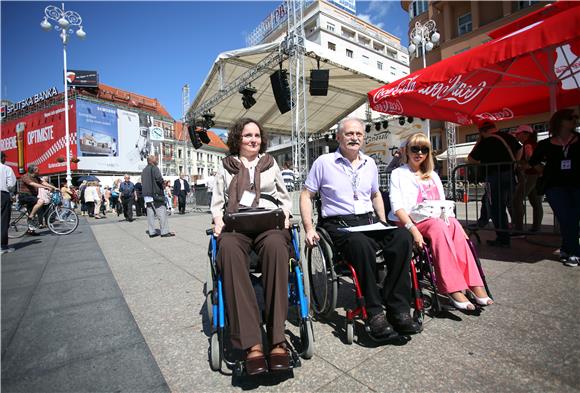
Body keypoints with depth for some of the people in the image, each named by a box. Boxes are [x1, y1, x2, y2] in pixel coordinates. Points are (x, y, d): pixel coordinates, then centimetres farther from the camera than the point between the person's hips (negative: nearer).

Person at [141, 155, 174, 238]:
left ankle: (152, 232, 9)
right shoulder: (154, 168, -7)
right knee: (162, 213, -4)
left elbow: (143, 182, 18)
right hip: (155, 194, -8)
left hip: (146, 195, 8)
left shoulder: (144, 170, 17)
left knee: (150, 214, 7)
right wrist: (162, 183, 0)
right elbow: (159, 179, -20)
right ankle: (164, 232, -4)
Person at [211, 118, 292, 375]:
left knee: (276, 245, -38)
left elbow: (284, 197, 24)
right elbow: (217, 202, 20)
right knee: (228, 248, -37)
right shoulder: (226, 167, 22)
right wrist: (218, 219, 0)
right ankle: (251, 344, -36)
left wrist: (285, 214, 5)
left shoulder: (271, 164, 24)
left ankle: (277, 339, -32)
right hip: (235, 225, 0)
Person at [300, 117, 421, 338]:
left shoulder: (370, 164, 18)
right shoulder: (324, 162, 3)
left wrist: (384, 223, 17)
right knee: (361, 244, -37)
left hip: (368, 221, 5)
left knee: (403, 236, -24)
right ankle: (375, 313, -21)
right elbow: (306, 196, 3)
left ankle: (397, 309, -17)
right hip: (338, 224, -4)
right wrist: (309, 229, -8)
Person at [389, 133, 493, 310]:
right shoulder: (398, 174, 6)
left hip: (436, 220, 5)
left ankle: (474, 283, -30)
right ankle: (453, 289, -33)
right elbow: (397, 206, -9)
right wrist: (413, 229, -24)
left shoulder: (433, 175, 24)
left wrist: (449, 219, -5)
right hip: (409, 222, -4)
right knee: (439, 226, -33)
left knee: (453, 224, -28)